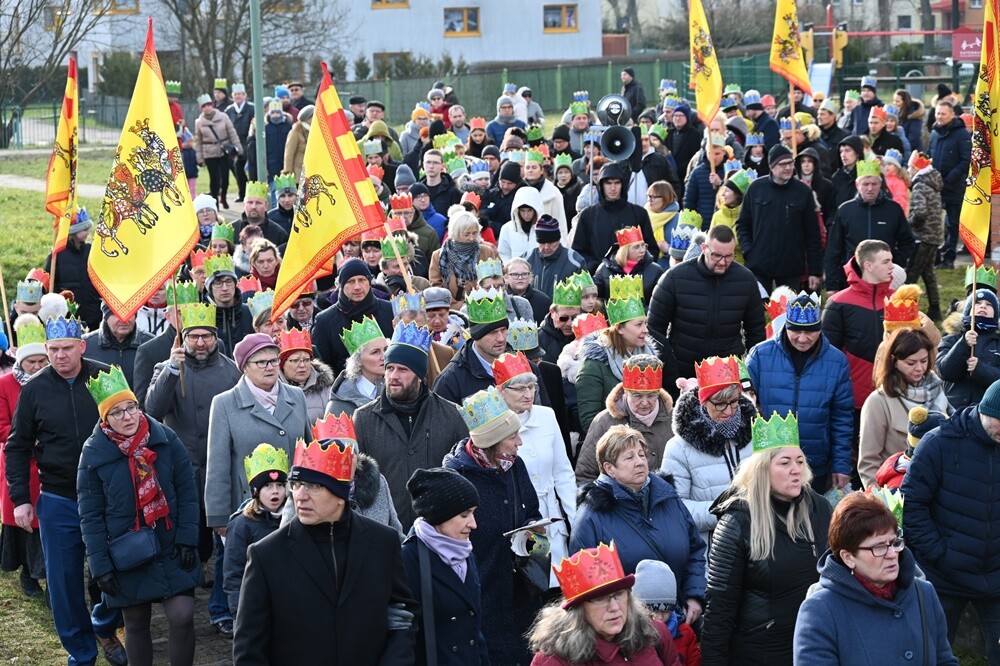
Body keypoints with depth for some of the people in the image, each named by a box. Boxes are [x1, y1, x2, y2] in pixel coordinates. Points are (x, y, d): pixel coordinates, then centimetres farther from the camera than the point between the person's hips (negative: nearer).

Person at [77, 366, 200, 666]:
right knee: (136, 625, 12)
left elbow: (187, 493, -1)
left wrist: (187, 540, -7)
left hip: (172, 551, 0)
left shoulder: (167, 440, -6)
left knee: (182, 617, -10)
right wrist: (101, 566, -8)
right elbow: (90, 516, -5)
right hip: (127, 558, 0)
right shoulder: (94, 453, -8)